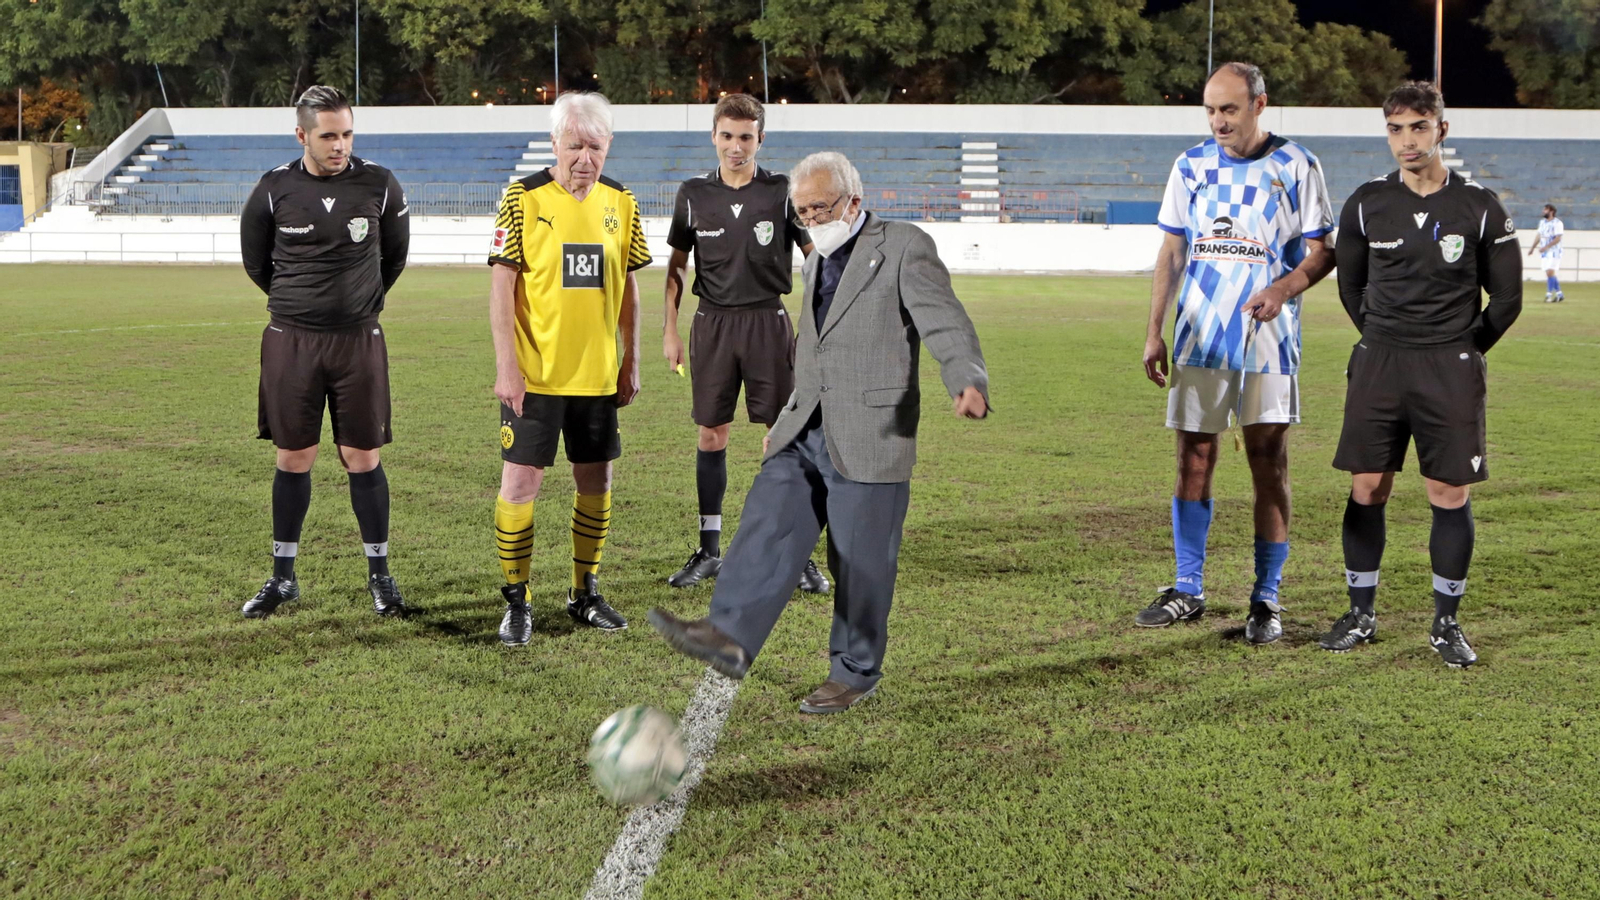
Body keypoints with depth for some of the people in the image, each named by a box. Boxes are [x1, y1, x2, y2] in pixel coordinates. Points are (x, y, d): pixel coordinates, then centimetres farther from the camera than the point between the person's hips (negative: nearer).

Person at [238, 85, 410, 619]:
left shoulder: (379, 185, -2)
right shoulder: (275, 189, -2)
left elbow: (394, 255, 14)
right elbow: (255, 260, 13)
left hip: (359, 340, 0)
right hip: (290, 340, 0)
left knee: (363, 458, 2)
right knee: (293, 458, 6)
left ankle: (379, 575, 14)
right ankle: (283, 577, 18)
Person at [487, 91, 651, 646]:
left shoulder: (620, 204, 6)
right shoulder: (524, 200, -7)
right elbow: (501, 285, -8)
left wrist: (631, 361, 12)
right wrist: (506, 366, -13)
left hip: (597, 376, 4)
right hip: (534, 374, -4)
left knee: (596, 482, 11)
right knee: (520, 482, -4)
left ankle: (585, 594, 27)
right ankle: (516, 604, 9)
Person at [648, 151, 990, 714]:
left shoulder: (905, 248, -5)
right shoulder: (816, 263, 20)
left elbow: (945, 324, -17)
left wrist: (968, 382, -35)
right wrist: (786, 419, 25)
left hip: (869, 436, -7)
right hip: (806, 433, 7)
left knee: (860, 561, 0)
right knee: (768, 524, -9)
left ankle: (855, 673, 14)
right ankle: (729, 636, -19)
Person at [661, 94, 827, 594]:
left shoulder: (782, 192, -1)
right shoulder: (694, 194, 5)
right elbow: (677, 264, 13)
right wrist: (670, 329, 7)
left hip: (767, 321, -2)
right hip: (712, 324, 2)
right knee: (711, 436, 5)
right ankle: (710, 551, 15)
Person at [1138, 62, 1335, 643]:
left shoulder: (1295, 167, -1)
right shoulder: (1191, 165, 9)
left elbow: (1320, 252, 1)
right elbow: (1171, 253, 12)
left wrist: (1284, 287, -20)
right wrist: (1153, 332, 6)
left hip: (1267, 338, -3)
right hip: (1198, 334, 3)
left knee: (1268, 463, -1)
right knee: (1194, 459, 5)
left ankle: (1266, 600, 6)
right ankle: (1188, 591, 15)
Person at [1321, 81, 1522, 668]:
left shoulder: (1480, 208, -2)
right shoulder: (1366, 205, 2)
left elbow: (1506, 298, 6)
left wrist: (1463, 350, 8)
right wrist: (1384, 341, 13)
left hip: (1452, 372, -2)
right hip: (1378, 364, 2)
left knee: (1451, 497, 0)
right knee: (1366, 490, 3)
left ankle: (1446, 623, 12)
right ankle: (1361, 614, 15)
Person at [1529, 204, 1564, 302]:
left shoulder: (1557, 223, -11)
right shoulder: (1542, 222, 13)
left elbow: (1558, 239, -17)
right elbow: (1539, 236, 20)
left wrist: (1546, 247, -24)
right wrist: (1532, 248, 16)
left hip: (1554, 252, -7)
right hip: (1544, 252, 7)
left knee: (1550, 272, -14)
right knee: (1550, 274, 9)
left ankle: (1549, 295, -11)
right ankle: (1559, 294, 19)